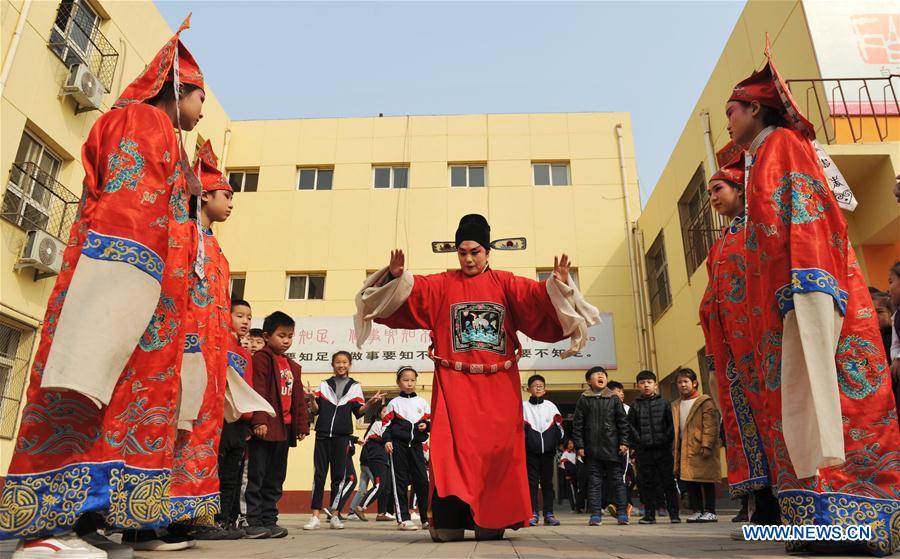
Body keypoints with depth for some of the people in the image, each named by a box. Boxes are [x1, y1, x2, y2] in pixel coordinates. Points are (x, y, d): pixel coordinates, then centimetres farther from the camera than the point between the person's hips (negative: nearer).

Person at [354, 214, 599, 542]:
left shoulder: (505, 284, 8)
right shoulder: (440, 285, 8)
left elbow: (537, 297, -5)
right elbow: (411, 291, -5)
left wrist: (558, 284, -23)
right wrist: (396, 277, -24)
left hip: (498, 384, 1)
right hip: (454, 382, -1)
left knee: (496, 448, 1)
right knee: (454, 447, -8)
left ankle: (491, 521, 11)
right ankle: (449, 521, -4)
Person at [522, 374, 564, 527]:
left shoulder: (550, 406, 11)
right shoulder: (524, 406, 7)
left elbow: (559, 430, 12)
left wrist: (558, 425, -8)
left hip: (548, 449, 2)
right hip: (531, 450, -1)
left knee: (547, 481, 5)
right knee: (532, 481, -1)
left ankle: (549, 513, 10)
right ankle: (533, 513, 4)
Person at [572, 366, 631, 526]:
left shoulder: (614, 399, 5)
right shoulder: (583, 400, 3)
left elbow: (623, 422, 5)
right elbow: (577, 424, 2)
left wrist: (624, 442, -3)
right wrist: (579, 445, -3)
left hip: (612, 447, 0)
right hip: (592, 449, 0)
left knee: (617, 480, 5)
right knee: (594, 481, 4)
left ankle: (622, 513, 13)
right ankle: (595, 514, 10)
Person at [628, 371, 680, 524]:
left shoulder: (663, 403, 7)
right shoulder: (635, 405, 7)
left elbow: (671, 423, 4)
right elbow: (630, 426, 5)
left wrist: (668, 439, -6)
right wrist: (638, 440, -6)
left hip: (663, 449, 0)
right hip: (643, 451, 1)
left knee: (668, 482, 4)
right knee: (647, 483, 5)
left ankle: (674, 514, 12)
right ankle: (649, 514, 12)